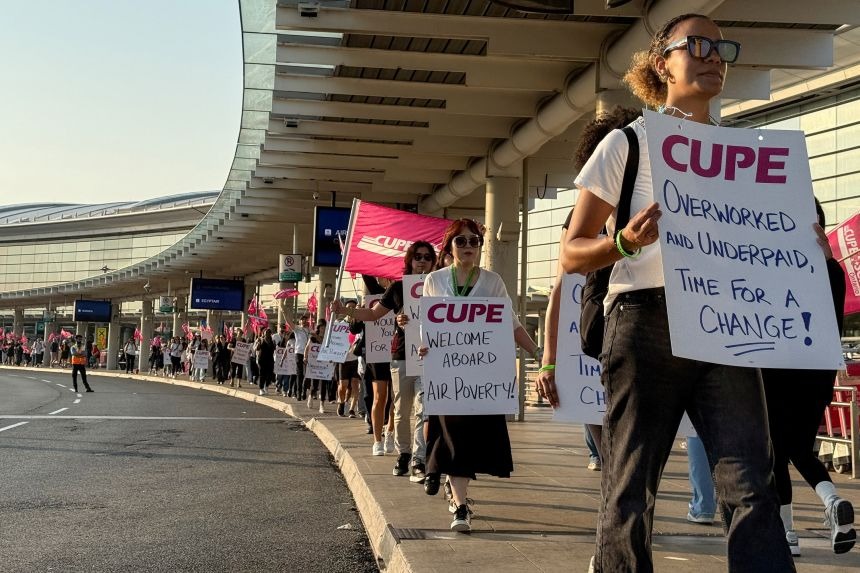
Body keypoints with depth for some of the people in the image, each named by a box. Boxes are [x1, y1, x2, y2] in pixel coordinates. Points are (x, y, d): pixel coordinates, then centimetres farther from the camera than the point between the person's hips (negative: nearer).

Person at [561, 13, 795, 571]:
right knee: (631, 487, 0)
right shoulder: (628, 143, 5)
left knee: (751, 483, -9)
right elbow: (572, 254, 3)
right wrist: (625, 242, -17)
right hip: (647, 318, -3)